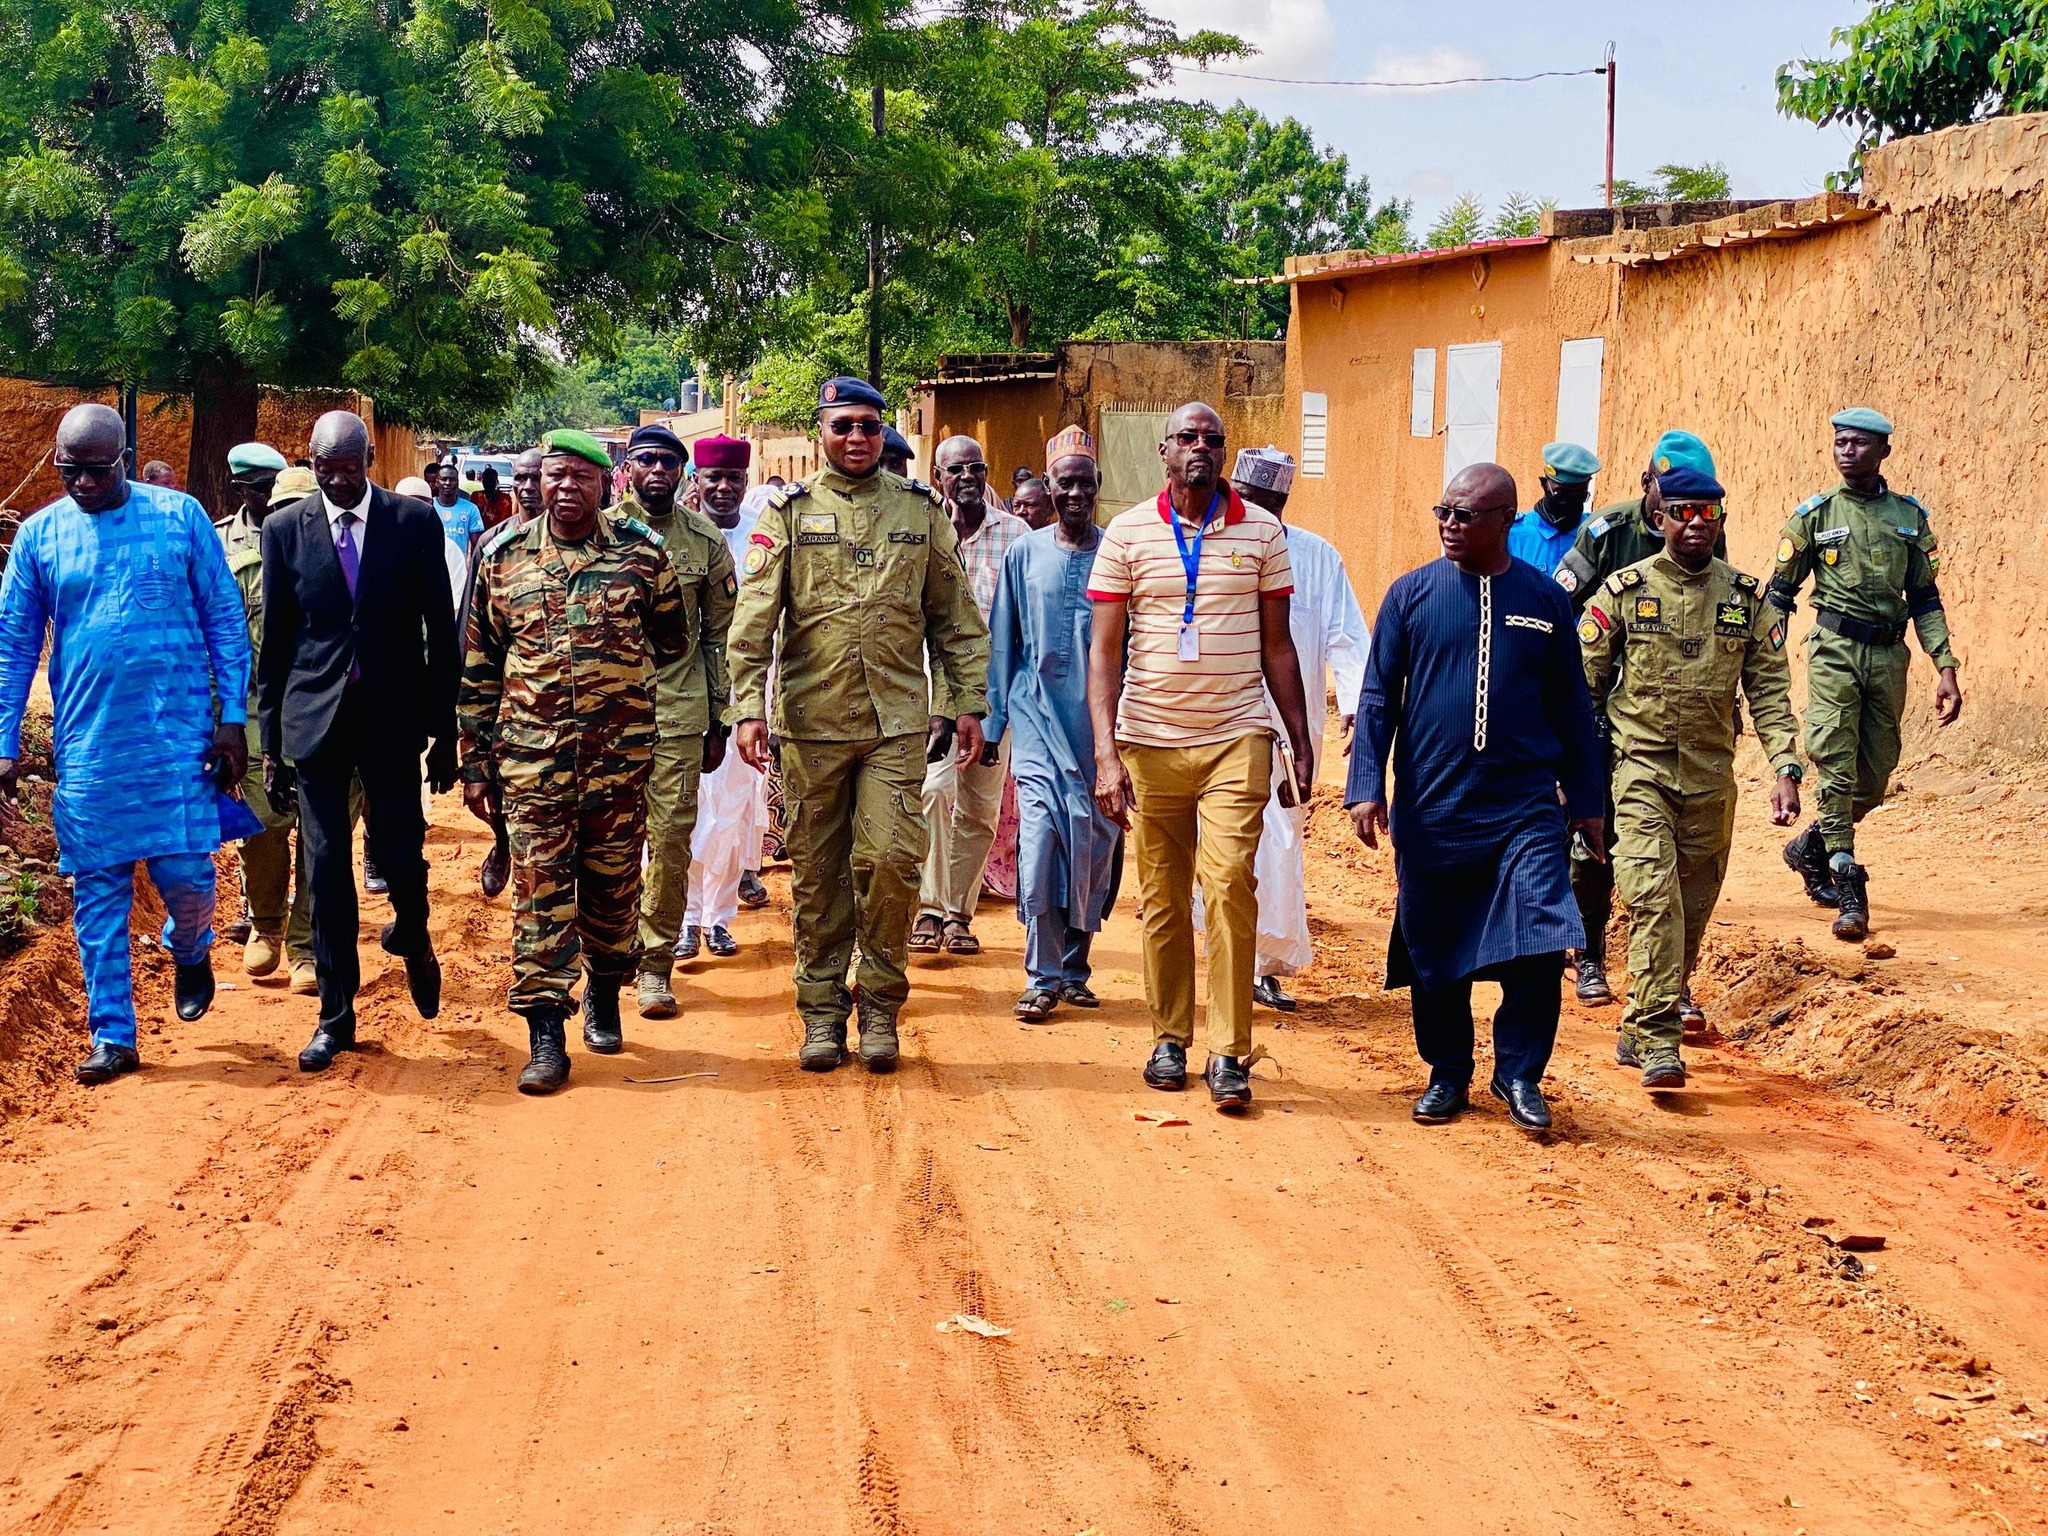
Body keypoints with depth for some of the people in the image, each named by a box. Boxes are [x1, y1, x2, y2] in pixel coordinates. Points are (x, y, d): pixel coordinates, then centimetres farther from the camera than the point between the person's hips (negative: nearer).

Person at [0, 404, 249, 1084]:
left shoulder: (180, 516, -2)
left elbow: (225, 619, 2)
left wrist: (232, 719, -2)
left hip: (177, 735, -2)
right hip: (85, 743, 2)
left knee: (186, 875, -4)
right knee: (97, 891, 5)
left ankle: (190, 950, 31)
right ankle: (113, 1037, 16)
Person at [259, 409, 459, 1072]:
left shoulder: (416, 522, -2)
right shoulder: (284, 528, 1)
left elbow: (441, 632, 2)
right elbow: (274, 639, 5)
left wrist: (444, 732, 1)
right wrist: (270, 742, 4)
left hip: (393, 717, -1)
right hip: (314, 717, 1)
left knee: (400, 851, 1)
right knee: (326, 866, 3)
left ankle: (413, 937, 37)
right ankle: (336, 1013, 15)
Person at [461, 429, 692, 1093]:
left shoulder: (643, 551, 0)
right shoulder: (504, 555, 4)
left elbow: (676, 642, 15)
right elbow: (479, 666, 8)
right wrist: (475, 761, 6)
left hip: (621, 749, 0)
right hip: (531, 750, 0)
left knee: (613, 881, 10)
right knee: (540, 887, -2)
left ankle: (604, 997, 32)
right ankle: (545, 1036, 1)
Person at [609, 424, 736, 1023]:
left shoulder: (706, 541, 6)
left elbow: (719, 636, 10)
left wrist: (718, 723, 7)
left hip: (679, 710, 1)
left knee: (672, 838, 0)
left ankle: (655, 963, 12)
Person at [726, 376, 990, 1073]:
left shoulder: (921, 510, 8)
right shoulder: (789, 512, 4)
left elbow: (956, 617, 11)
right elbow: (754, 618, -2)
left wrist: (969, 704, 6)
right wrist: (747, 706, -11)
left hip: (896, 721, 0)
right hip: (811, 721, 0)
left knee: (890, 859, -7)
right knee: (818, 872, 6)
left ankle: (880, 1007, 9)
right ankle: (822, 1012, 17)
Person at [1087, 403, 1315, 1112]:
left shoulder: (1263, 532, 5)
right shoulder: (1127, 533, 2)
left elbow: (1277, 646, 11)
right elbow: (1104, 649, 1)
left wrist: (1302, 742, 9)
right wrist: (1105, 754, -8)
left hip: (1237, 739, -1)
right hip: (1150, 741, 1)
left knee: (1229, 885, -12)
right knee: (1162, 898, 6)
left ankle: (1229, 1054, -7)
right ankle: (1169, 1037, 20)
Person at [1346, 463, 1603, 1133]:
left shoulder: (1546, 600, 5)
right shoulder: (1412, 594, 2)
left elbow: (1571, 706, 11)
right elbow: (1378, 696, 4)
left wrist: (1586, 799, 11)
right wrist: (1366, 787, -4)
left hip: (1526, 807, 0)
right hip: (1432, 807, 0)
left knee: (1539, 947, -10)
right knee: (1435, 953, 7)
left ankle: (1519, 1075, 9)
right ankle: (1447, 1076, 25)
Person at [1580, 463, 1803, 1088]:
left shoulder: (1747, 599, 5)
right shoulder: (1623, 590, -1)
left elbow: (1769, 692, 4)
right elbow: (1582, 681, 3)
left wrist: (1785, 769, -8)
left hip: (1711, 778, 3)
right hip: (1640, 769, -3)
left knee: (1692, 908, 10)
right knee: (1654, 896, -17)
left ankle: (1640, 1029, 28)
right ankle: (1658, 1043, -18)